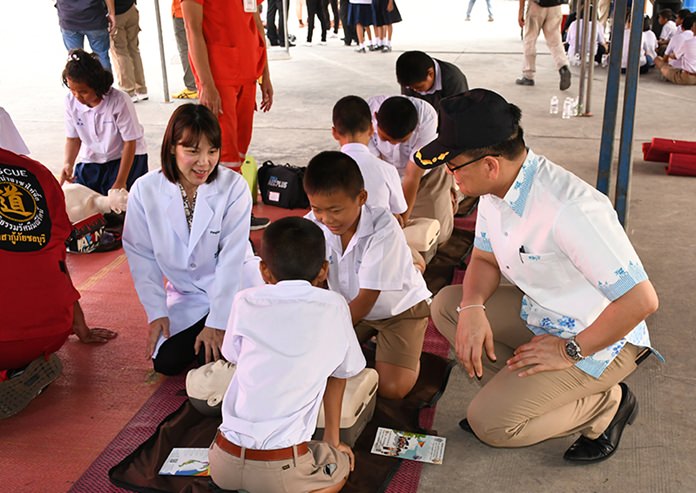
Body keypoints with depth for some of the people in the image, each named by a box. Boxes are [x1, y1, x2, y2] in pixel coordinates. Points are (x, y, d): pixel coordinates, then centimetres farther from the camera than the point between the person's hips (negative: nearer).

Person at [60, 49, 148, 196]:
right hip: (91, 159, 4)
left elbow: (130, 143, -18)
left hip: (126, 156, -4)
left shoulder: (119, 101, -26)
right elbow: (73, 138, -1)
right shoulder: (71, 101, -14)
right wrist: (68, 164, -22)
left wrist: (120, 182, -17)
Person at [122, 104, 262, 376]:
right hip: (185, 295, 3)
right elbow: (142, 255, -4)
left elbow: (231, 258, -19)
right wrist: (156, 312, -7)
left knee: (214, 358, -19)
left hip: (234, 290, -2)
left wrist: (216, 322, -19)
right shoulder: (145, 191, -13)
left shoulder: (234, 187, -20)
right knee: (165, 362, -9)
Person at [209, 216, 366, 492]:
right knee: (342, 464, 28)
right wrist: (332, 439, 26)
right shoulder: (334, 307, 0)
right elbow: (340, 373, 12)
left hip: (225, 463, 3)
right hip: (280, 470, -2)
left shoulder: (246, 302, 1)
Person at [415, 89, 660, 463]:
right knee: (447, 304, 0)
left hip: (600, 337, -8)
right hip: (539, 312, 8)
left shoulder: (569, 209, -34)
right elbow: (485, 259, 9)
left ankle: (606, 404, 4)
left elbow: (641, 300, -31)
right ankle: (526, 385, 3)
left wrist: (570, 351, -20)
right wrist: (472, 308, -12)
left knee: (490, 423, -16)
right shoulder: (495, 189, -6)